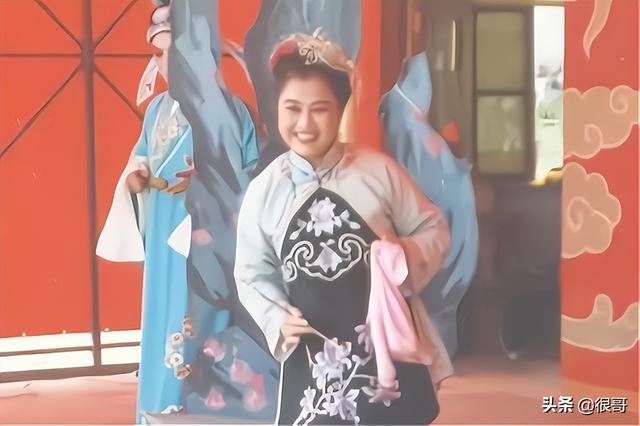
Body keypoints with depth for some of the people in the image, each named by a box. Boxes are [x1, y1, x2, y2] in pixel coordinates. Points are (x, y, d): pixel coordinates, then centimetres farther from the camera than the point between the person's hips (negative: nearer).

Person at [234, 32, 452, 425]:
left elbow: (434, 230, 4)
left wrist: (406, 253, -17)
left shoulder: (379, 171, -5)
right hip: (312, 357, 1)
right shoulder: (263, 191, -2)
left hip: (388, 344, 0)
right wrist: (277, 318, -11)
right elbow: (254, 275, 6)